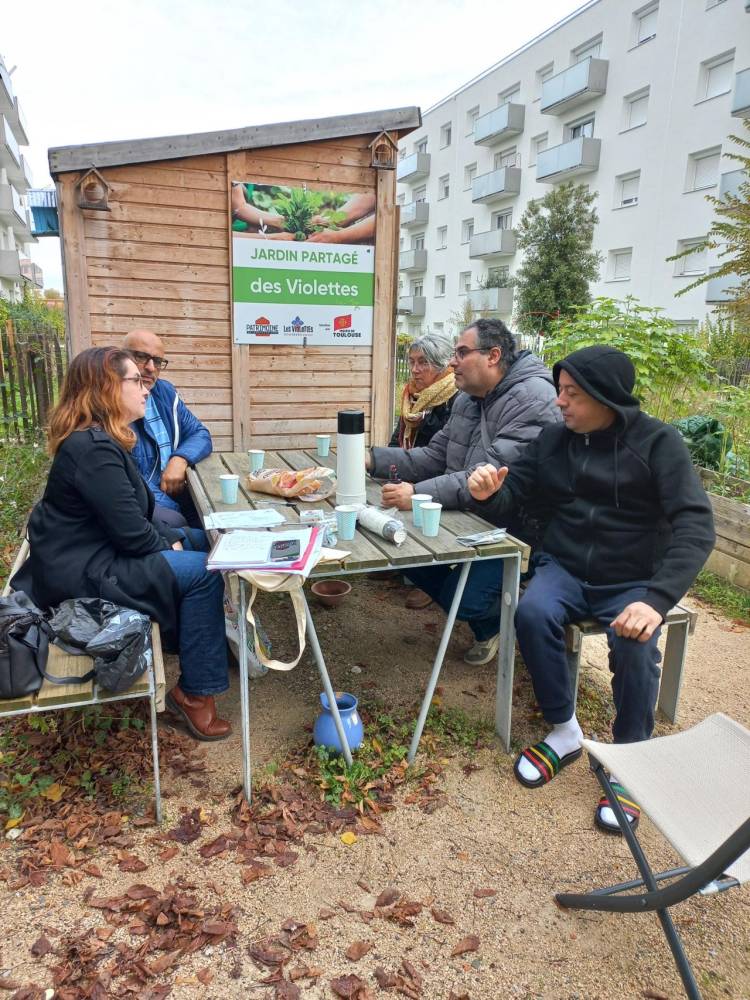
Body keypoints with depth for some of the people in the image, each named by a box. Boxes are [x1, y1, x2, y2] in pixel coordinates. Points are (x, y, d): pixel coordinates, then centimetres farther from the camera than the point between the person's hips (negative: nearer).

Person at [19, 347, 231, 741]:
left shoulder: (96, 438, 8)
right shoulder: (95, 449, -26)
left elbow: (133, 514, 12)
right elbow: (131, 533, -26)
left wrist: (173, 537, 1)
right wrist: (169, 543, -8)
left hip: (94, 550, 11)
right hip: (83, 572, -11)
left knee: (201, 541, 13)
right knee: (202, 573, -14)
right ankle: (194, 693, -3)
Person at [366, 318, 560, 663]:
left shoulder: (532, 398, -21)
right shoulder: (467, 399, 9)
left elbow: (494, 475, -31)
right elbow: (434, 457, 8)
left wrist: (420, 494, -37)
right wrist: (373, 459, -3)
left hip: (513, 528, -9)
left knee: (462, 598, -21)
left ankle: (501, 620, 17)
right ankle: (485, 621, 20)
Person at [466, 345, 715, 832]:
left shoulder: (658, 442, -10)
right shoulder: (553, 439, 1)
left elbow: (696, 525, -20)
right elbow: (507, 499, 2)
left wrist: (657, 598, -34)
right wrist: (488, 492, -25)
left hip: (633, 582, -2)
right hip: (565, 569, 3)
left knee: (634, 645, -30)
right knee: (532, 614, -28)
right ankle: (564, 733, -6)